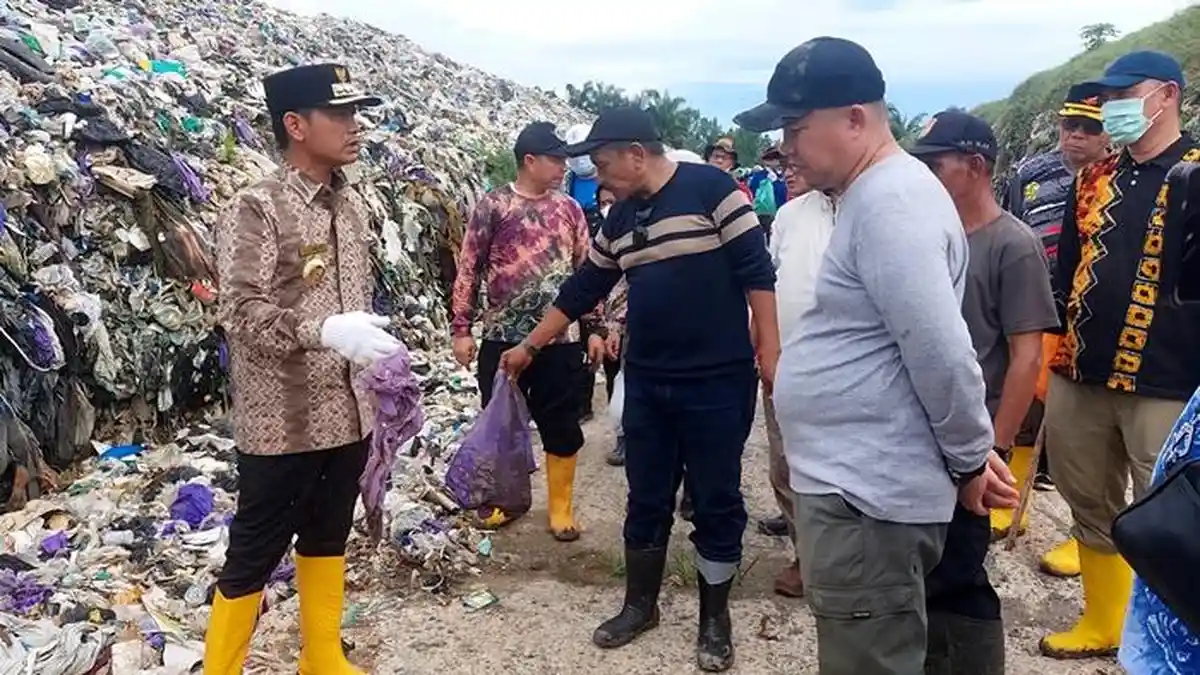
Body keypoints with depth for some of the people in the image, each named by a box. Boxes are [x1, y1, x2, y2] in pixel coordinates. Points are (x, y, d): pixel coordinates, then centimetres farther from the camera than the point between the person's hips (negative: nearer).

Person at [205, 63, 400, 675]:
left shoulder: (352, 206, 8)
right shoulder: (255, 209, -14)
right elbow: (241, 314, -21)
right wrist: (323, 331, -35)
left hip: (347, 414, 7)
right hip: (281, 422, -7)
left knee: (328, 539, 21)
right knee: (253, 557, 7)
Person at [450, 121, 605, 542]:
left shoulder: (569, 209, 6)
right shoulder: (493, 206, -3)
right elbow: (469, 269, -2)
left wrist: (593, 329, 7)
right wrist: (462, 328, -5)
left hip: (561, 340, 2)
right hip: (503, 338, -1)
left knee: (562, 426, 7)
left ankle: (561, 506, 22)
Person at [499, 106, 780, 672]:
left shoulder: (711, 188, -10)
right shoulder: (618, 221, 10)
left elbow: (757, 272, -11)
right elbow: (581, 290, 18)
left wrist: (769, 354, -13)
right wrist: (530, 347, 21)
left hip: (718, 380, -5)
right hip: (646, 382, 6)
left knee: (716, 502, 6)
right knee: (646, 499, 14)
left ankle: (715, 617, 23)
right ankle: (640, 604, 31)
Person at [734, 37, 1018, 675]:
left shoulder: (889, 200, -19)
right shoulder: (872, 195, 14)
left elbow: (942, 353, -24)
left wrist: (970, 459, -9)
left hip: (866, 495, -10)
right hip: (852, 481, 10)